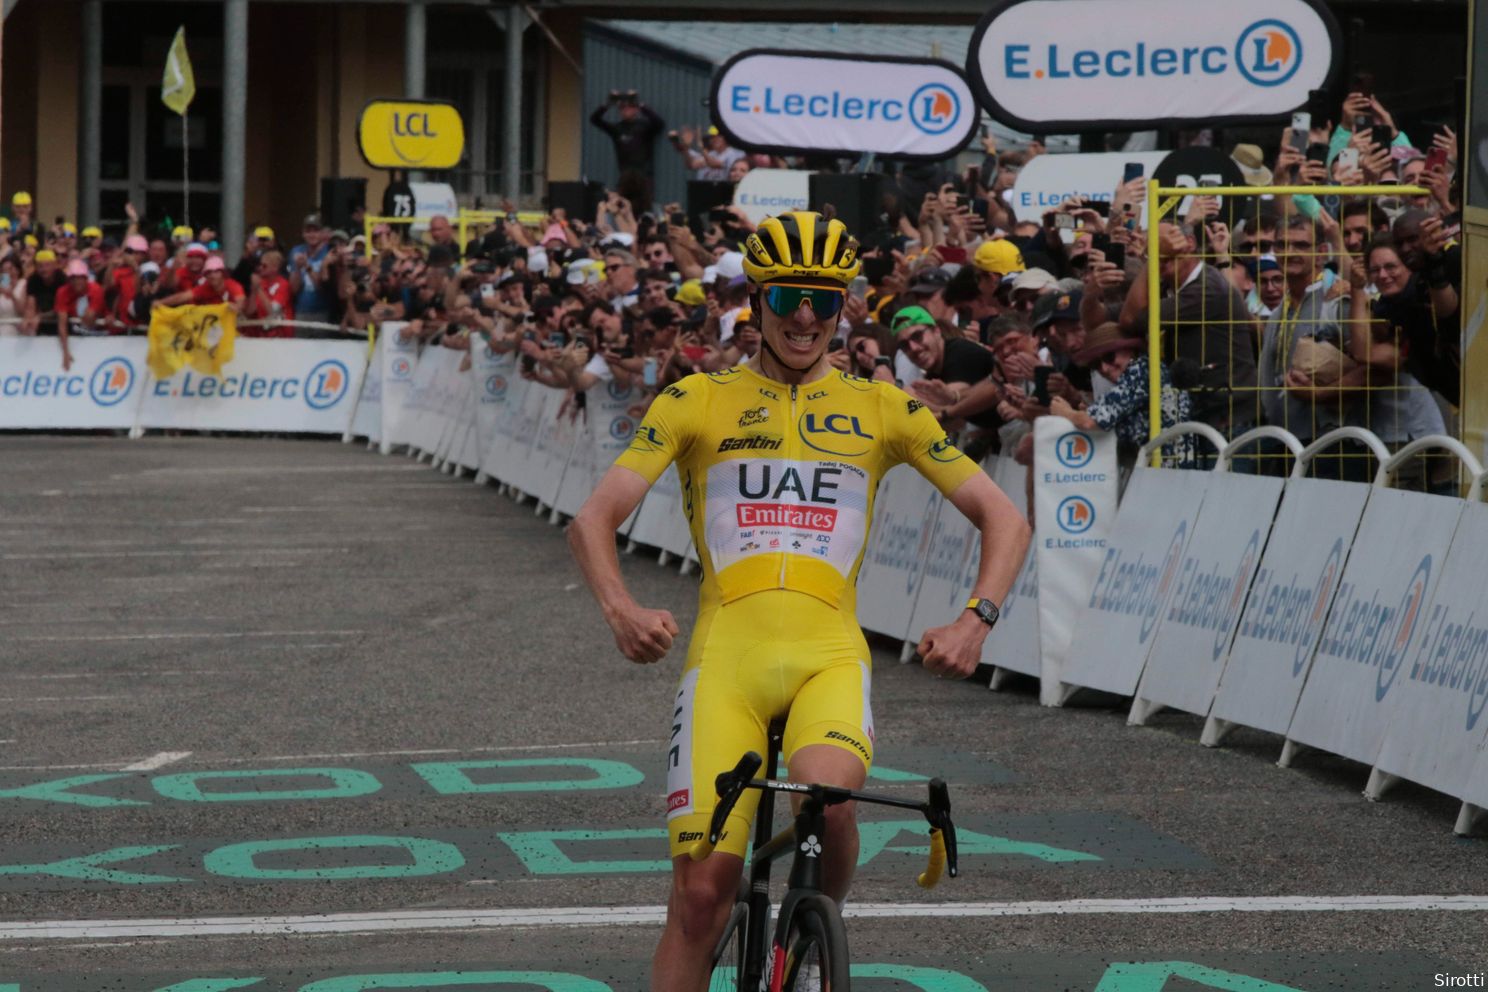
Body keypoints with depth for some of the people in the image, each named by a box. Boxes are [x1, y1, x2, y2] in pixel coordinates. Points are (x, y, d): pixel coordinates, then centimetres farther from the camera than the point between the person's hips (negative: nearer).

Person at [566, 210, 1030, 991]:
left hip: (830, 655, 0)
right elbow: (594, 520, 5)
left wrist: (975, 621, -5)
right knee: (701, 890, -11)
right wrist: (620, 611, -16)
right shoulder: (697, 402, 11)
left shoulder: (881, 411, 13)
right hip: (727, 655, 0)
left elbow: (1003, 520, 14)